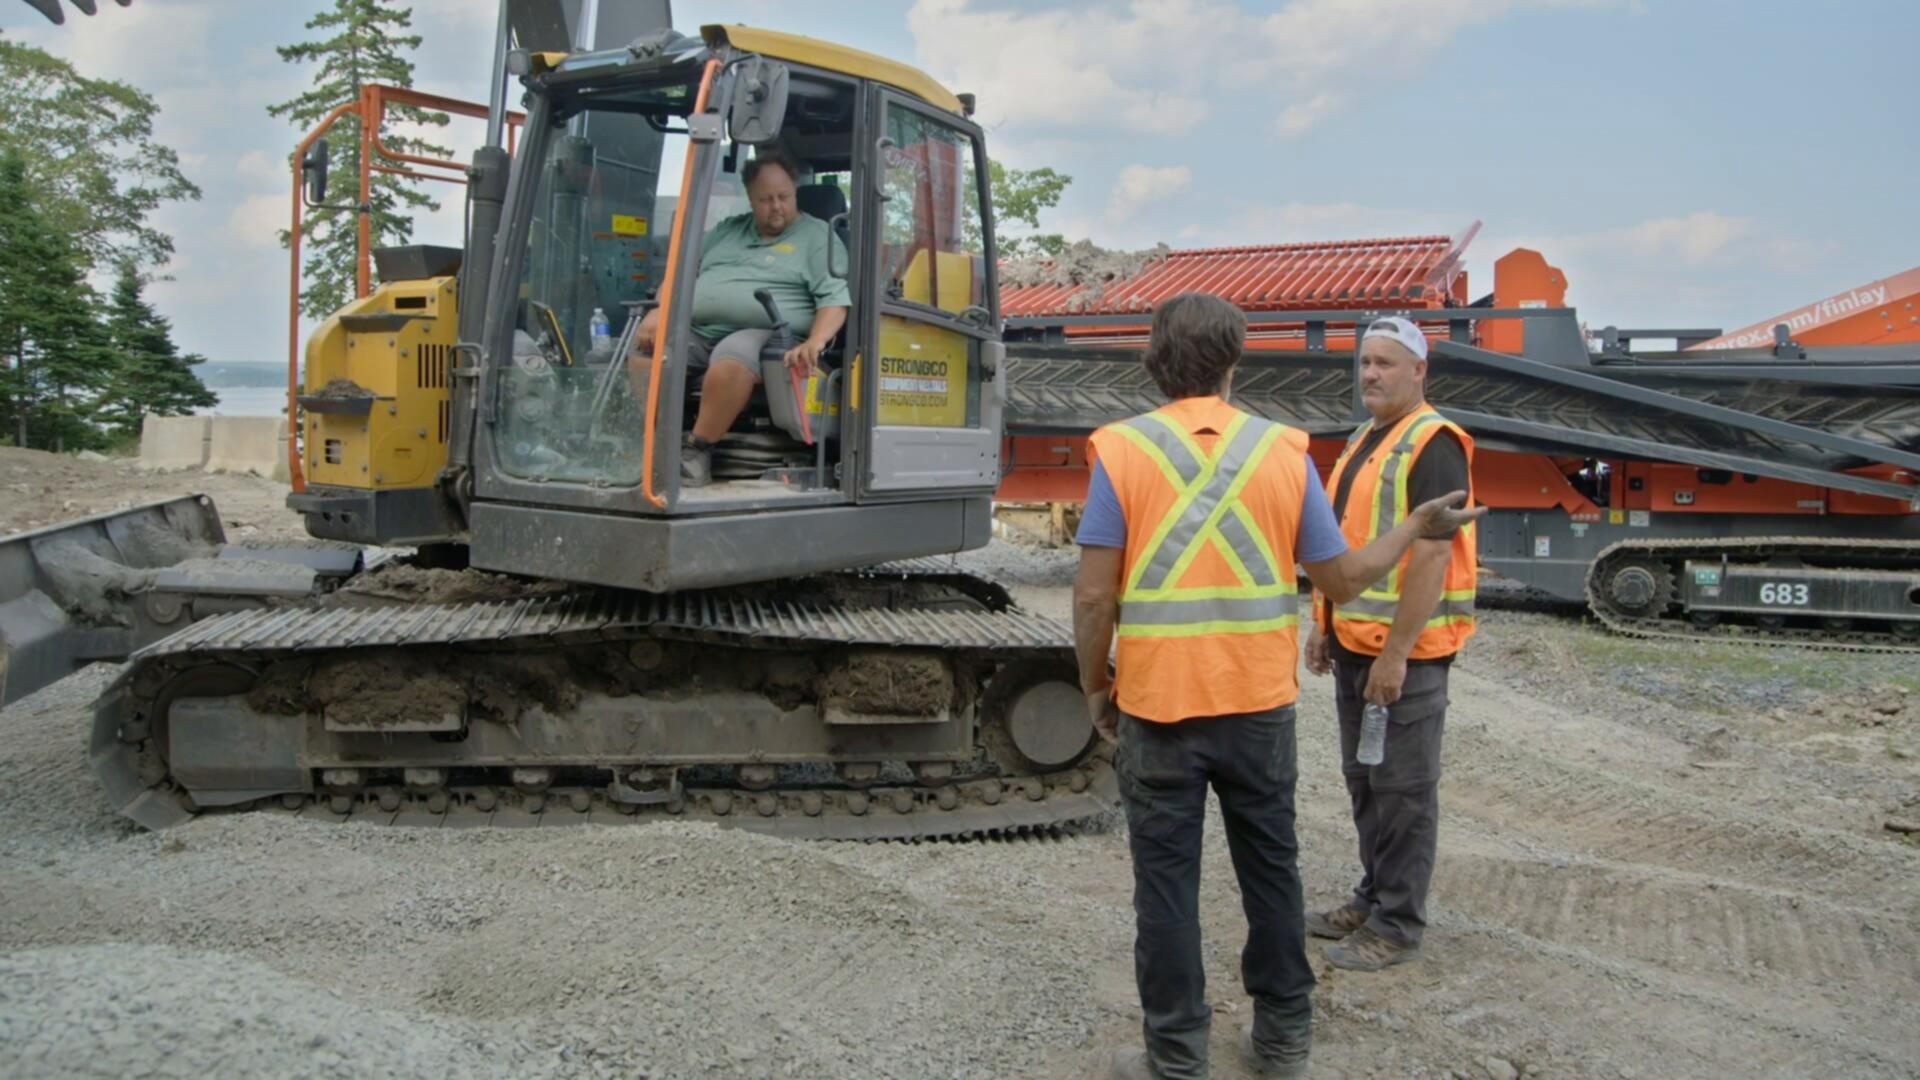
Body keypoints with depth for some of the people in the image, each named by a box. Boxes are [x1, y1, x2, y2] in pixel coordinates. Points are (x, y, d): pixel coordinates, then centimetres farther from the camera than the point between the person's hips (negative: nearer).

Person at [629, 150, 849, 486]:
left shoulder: (817, 235, 11)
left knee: (731, 360, -40)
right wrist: (660, 311, 5)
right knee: (643, 349, -22)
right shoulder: (727, 230, 26)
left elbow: (835, 297, -2)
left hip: (762, 334, -5)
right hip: (696, 331, 5)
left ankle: (697, 449, -28)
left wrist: (814, 343, -21)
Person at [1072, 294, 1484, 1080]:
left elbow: (1093, 595, -10)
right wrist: (1417, 526, 19)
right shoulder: (1282, 451, -1)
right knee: (1270, 869, 17)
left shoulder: (1123, 450, -7)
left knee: (1166, 880, 8)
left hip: (1157, 703, -2)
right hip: (1260, 703, 2)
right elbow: (1343, 580, 3)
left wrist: (1095, 687, 5)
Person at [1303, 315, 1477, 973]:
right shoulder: (1364, 441, 15)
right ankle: (1374, 899, 31)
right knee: (1364, 780, 17)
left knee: (1402, 789, 1)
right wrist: (1325, 624, 17)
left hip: (1403, 650, -9)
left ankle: (1398, 926, 12)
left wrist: (1396, 653, -22)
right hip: (1355, 644, 9)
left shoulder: (1432, 445, -14)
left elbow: (1433, 554, -21)